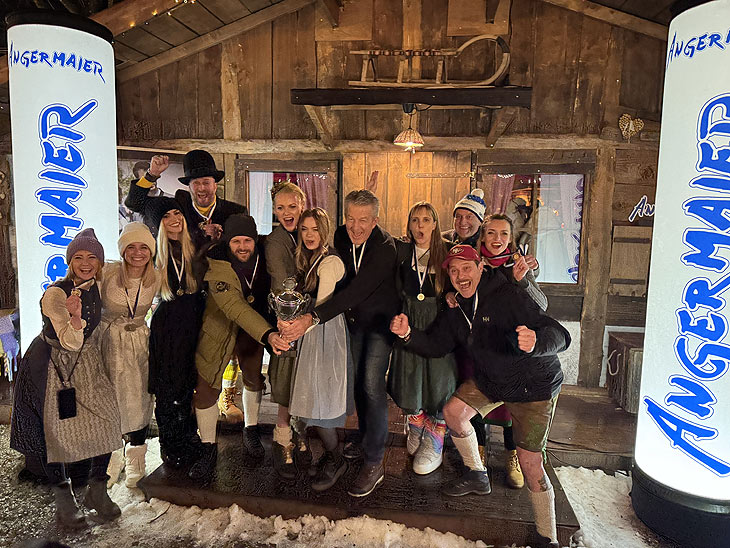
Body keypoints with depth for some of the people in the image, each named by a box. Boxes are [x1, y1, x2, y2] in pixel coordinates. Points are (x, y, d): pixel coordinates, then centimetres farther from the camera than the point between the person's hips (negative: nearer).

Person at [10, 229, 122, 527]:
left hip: (87, 362, 5)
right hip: (52, 365, -5)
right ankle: (63, 500, 16)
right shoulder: (55, 293, -21)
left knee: (104, 418, -4)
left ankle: (97, 491, 11)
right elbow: (70, 342, -29)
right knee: (57, 427, -1)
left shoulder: (99, 286, -3)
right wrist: (75, 316, -45)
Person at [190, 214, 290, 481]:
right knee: (206, 389, -2)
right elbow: (236, 307, -37)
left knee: (253, 378, 14)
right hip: (219, 327, -3)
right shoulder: (215, 266, -27)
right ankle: (208, 447, 19)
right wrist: (268, 335, -50)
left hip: (253, 328, 4)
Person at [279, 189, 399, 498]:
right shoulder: (341, 237, -10)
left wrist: (313, 318, -47)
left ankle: (374, 462, -3)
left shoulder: (385, 248, -30)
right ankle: (366, 436, 35)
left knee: (372, 383, -13)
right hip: (354, 318, 6)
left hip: (380, 319, -6)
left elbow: (356, 291, -39)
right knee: (358, 380, 14)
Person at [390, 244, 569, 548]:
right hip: (490, 378, 7)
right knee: (453, 411, 7)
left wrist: (536, 342, -56)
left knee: (530, 462, -11)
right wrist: (408, 335, -21)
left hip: (534, 384, -7)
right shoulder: (456, 308, -5)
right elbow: (436, 345, -2)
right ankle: (477, 476, 31)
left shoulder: (507, 296, -29)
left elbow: (560, 335, -33)